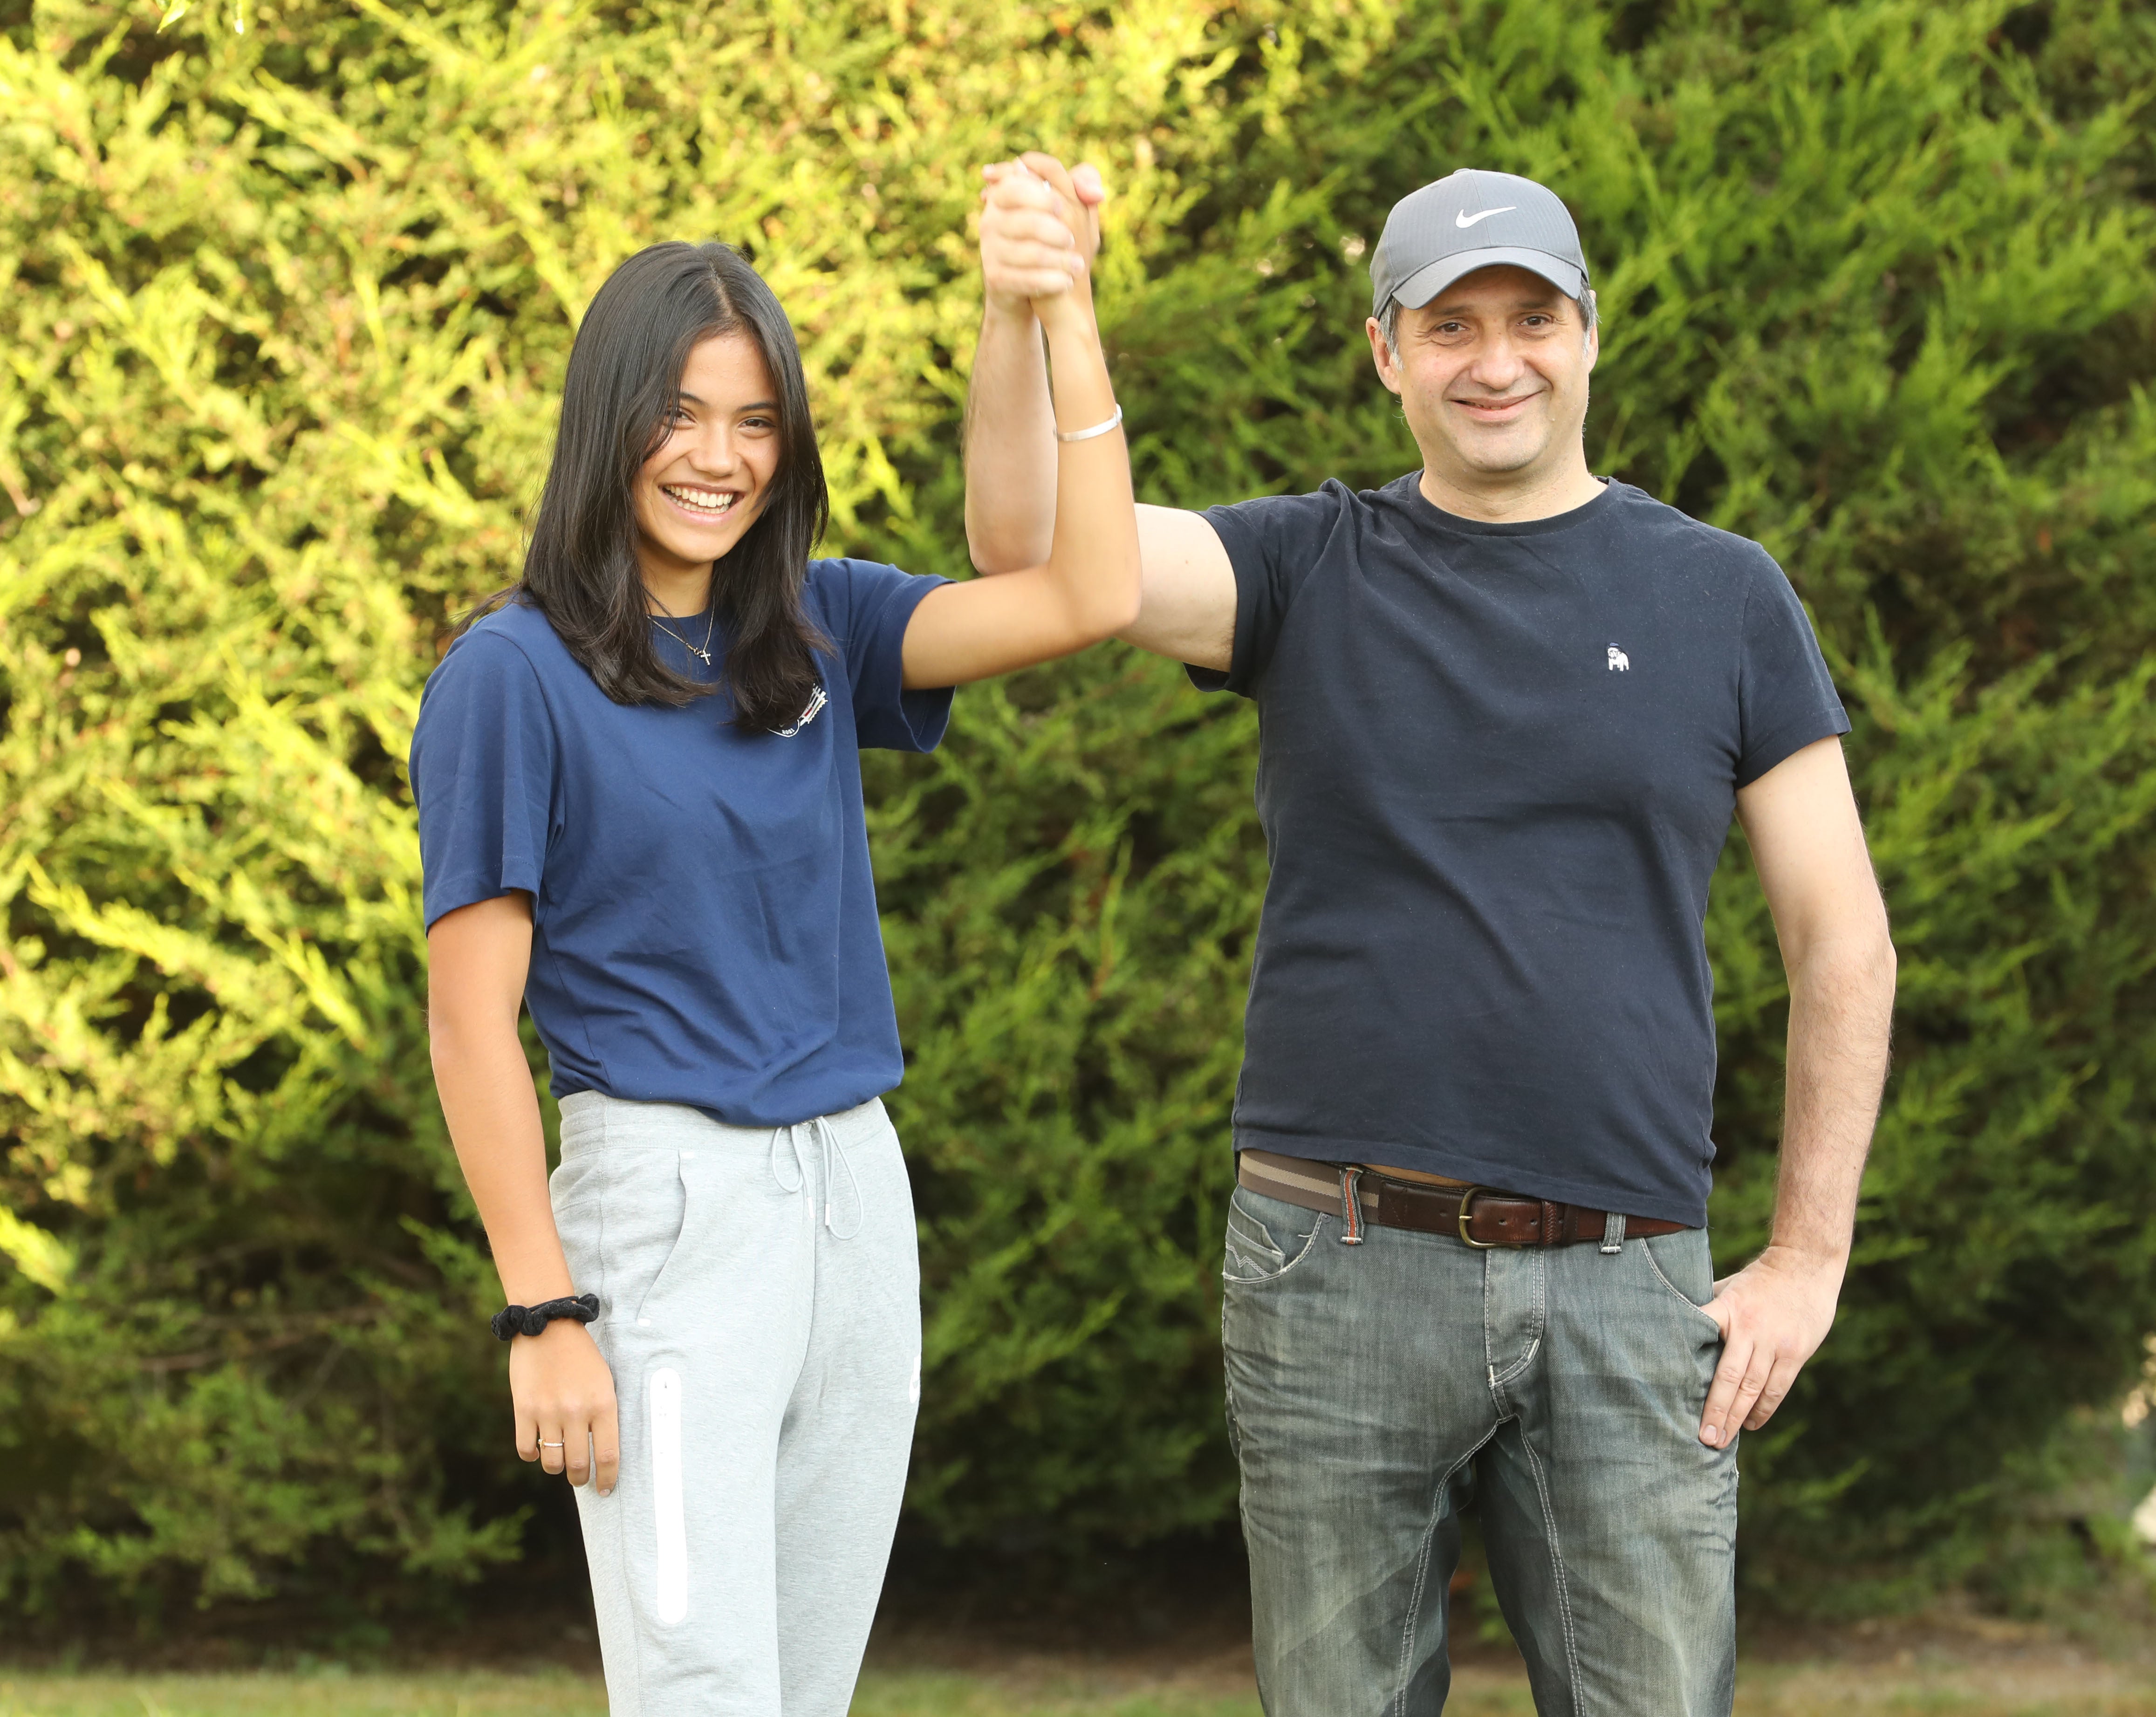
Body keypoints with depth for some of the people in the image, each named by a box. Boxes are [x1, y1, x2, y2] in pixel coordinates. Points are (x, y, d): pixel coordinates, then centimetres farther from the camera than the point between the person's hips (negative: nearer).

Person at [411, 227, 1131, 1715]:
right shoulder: (515, 678, -6)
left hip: (859, 1199, 6)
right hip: (669, 1201, -6)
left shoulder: (819, 631, 10)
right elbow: (471, 1020, -9)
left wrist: (1066, 322, -8)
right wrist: (546, 1313, -14)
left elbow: (1091, 597, -3)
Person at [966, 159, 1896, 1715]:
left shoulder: (1722, 598, 8)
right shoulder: (1310, 574, 8)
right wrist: (1019, 318, -27)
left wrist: (1810, 1258, 1)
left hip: (1626, 1289, 0)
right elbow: (1032, 550, -9)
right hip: (1340, 1275, 0)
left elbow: (1842, 945, 8)